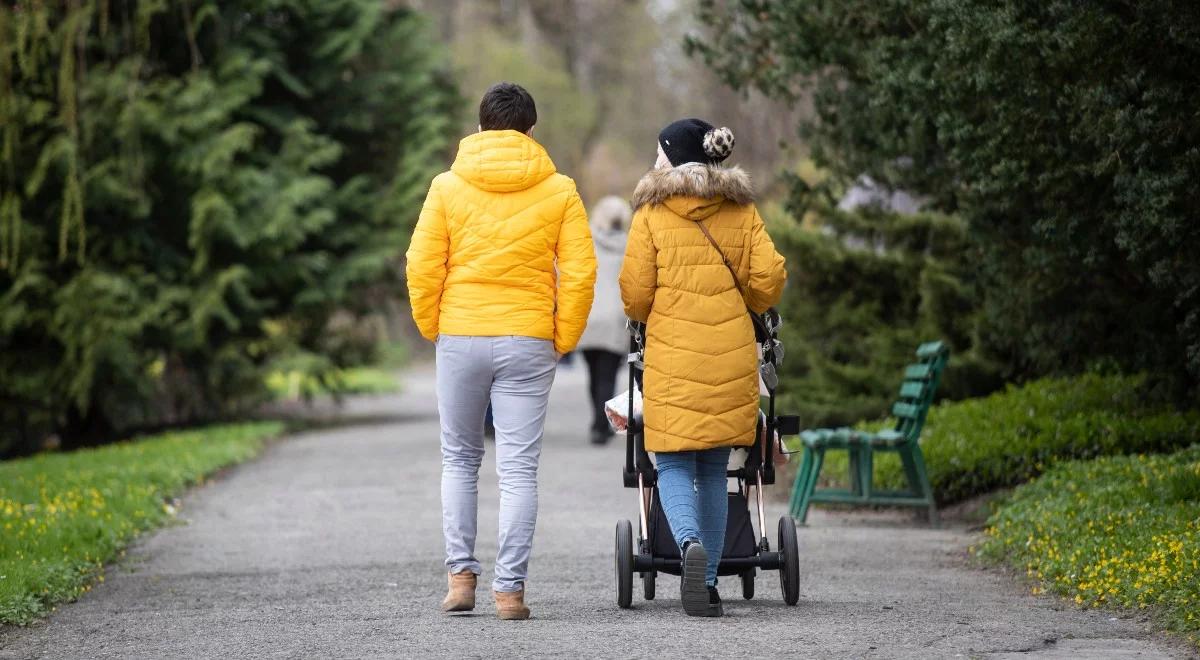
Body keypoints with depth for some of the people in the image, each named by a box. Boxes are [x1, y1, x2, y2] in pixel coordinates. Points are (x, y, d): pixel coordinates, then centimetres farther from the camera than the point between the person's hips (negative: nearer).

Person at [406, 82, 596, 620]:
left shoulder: (448, 187, 1)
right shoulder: (559, 192, 1)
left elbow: (422, 269, -3)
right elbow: (580, 273, -4)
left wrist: (433, 329, 10)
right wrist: (563, 339, 6)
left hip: (460, 339, 1)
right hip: (528, 343, -1)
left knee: (459, 460, 15)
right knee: (518, 469, 1)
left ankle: (460, 575, 10)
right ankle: (510, 588, -3)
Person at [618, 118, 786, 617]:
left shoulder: (652, 214, -2)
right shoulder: (742, 211, 7)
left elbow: (635, 294, -3)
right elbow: (769, 278, 2)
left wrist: (644, 316, 20)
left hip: (672, 361, -3)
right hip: (732, 357, 3)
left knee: (673, 466, 2)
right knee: (714, 470, 12)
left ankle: (691, 544, -27)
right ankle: (708, 582, 10)